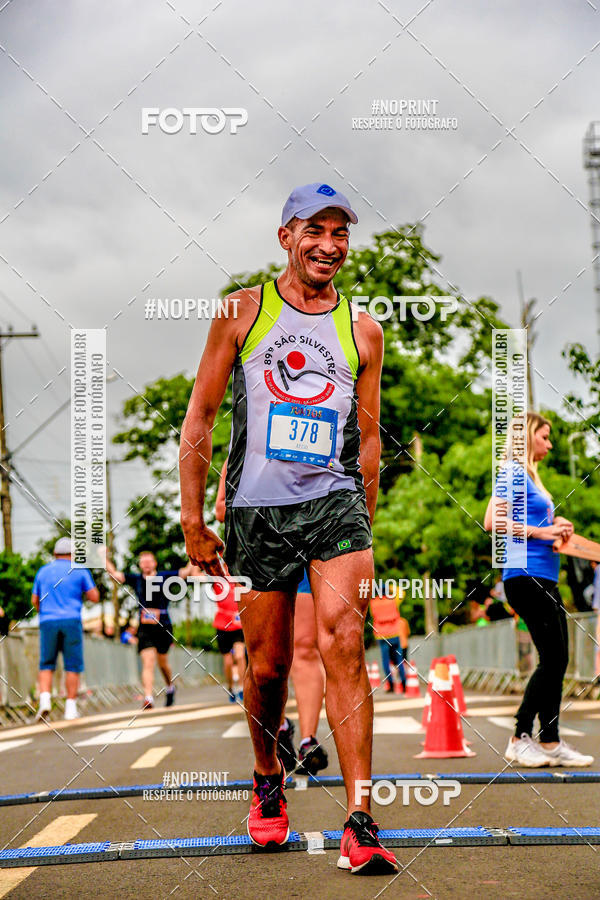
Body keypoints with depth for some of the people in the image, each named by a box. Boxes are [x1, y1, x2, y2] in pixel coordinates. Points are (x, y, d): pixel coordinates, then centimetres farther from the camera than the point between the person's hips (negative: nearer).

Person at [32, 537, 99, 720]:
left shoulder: (43, 571, 13)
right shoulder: (80, 570, 5)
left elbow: (35, 601, 15)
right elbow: (94, 597, 3)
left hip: (48, 622, 2)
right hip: (71, 621, -2)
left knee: (46, 664, 9)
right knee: (73, 665, 4)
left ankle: (45, 699, -12)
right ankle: (70, 707, 1)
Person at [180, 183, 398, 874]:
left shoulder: (362, 331, 10)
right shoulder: (243, 311, 4)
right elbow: (199, 418, 5)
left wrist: (364, 531, 17)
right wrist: (193, 524, 0)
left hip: (335, 502, 0)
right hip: (256, 511, 0)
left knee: (343, 648, -15)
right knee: (267, 667, 6)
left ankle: (360, 823, -14)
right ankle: (267, 782, 34)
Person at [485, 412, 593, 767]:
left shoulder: (530, 475, 22)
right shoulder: (512, 472, -7)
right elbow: (493, 521, -18)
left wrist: (557, 524, 13)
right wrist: (541, 531, -17)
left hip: (544, 577, 10)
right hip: (525, 574, -10)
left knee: (557, 660, 6)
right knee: (552, 658, -11)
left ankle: (551, 743, 8)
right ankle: (520, 741, -5)